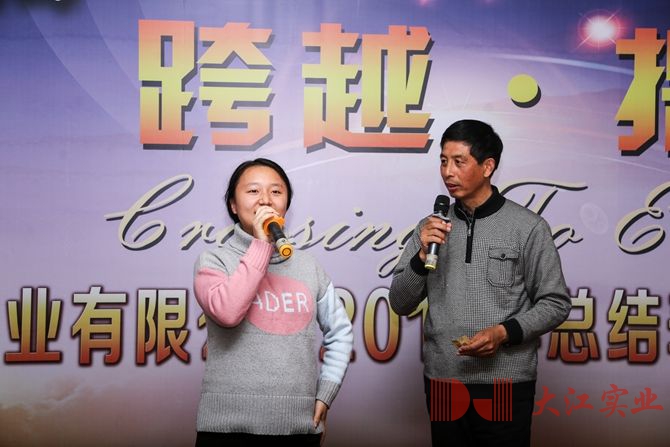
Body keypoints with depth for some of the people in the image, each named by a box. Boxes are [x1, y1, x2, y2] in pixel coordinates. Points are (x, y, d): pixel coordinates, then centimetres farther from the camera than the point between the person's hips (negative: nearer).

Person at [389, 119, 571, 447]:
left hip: (504, 383, -3)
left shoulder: (528, 227, -4)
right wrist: (422, 255, -10)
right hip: (442, 381, 3)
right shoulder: (431, 227, 6)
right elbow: (401, 304, 5)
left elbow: (555, 303, -1)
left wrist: (504, 333, -16)